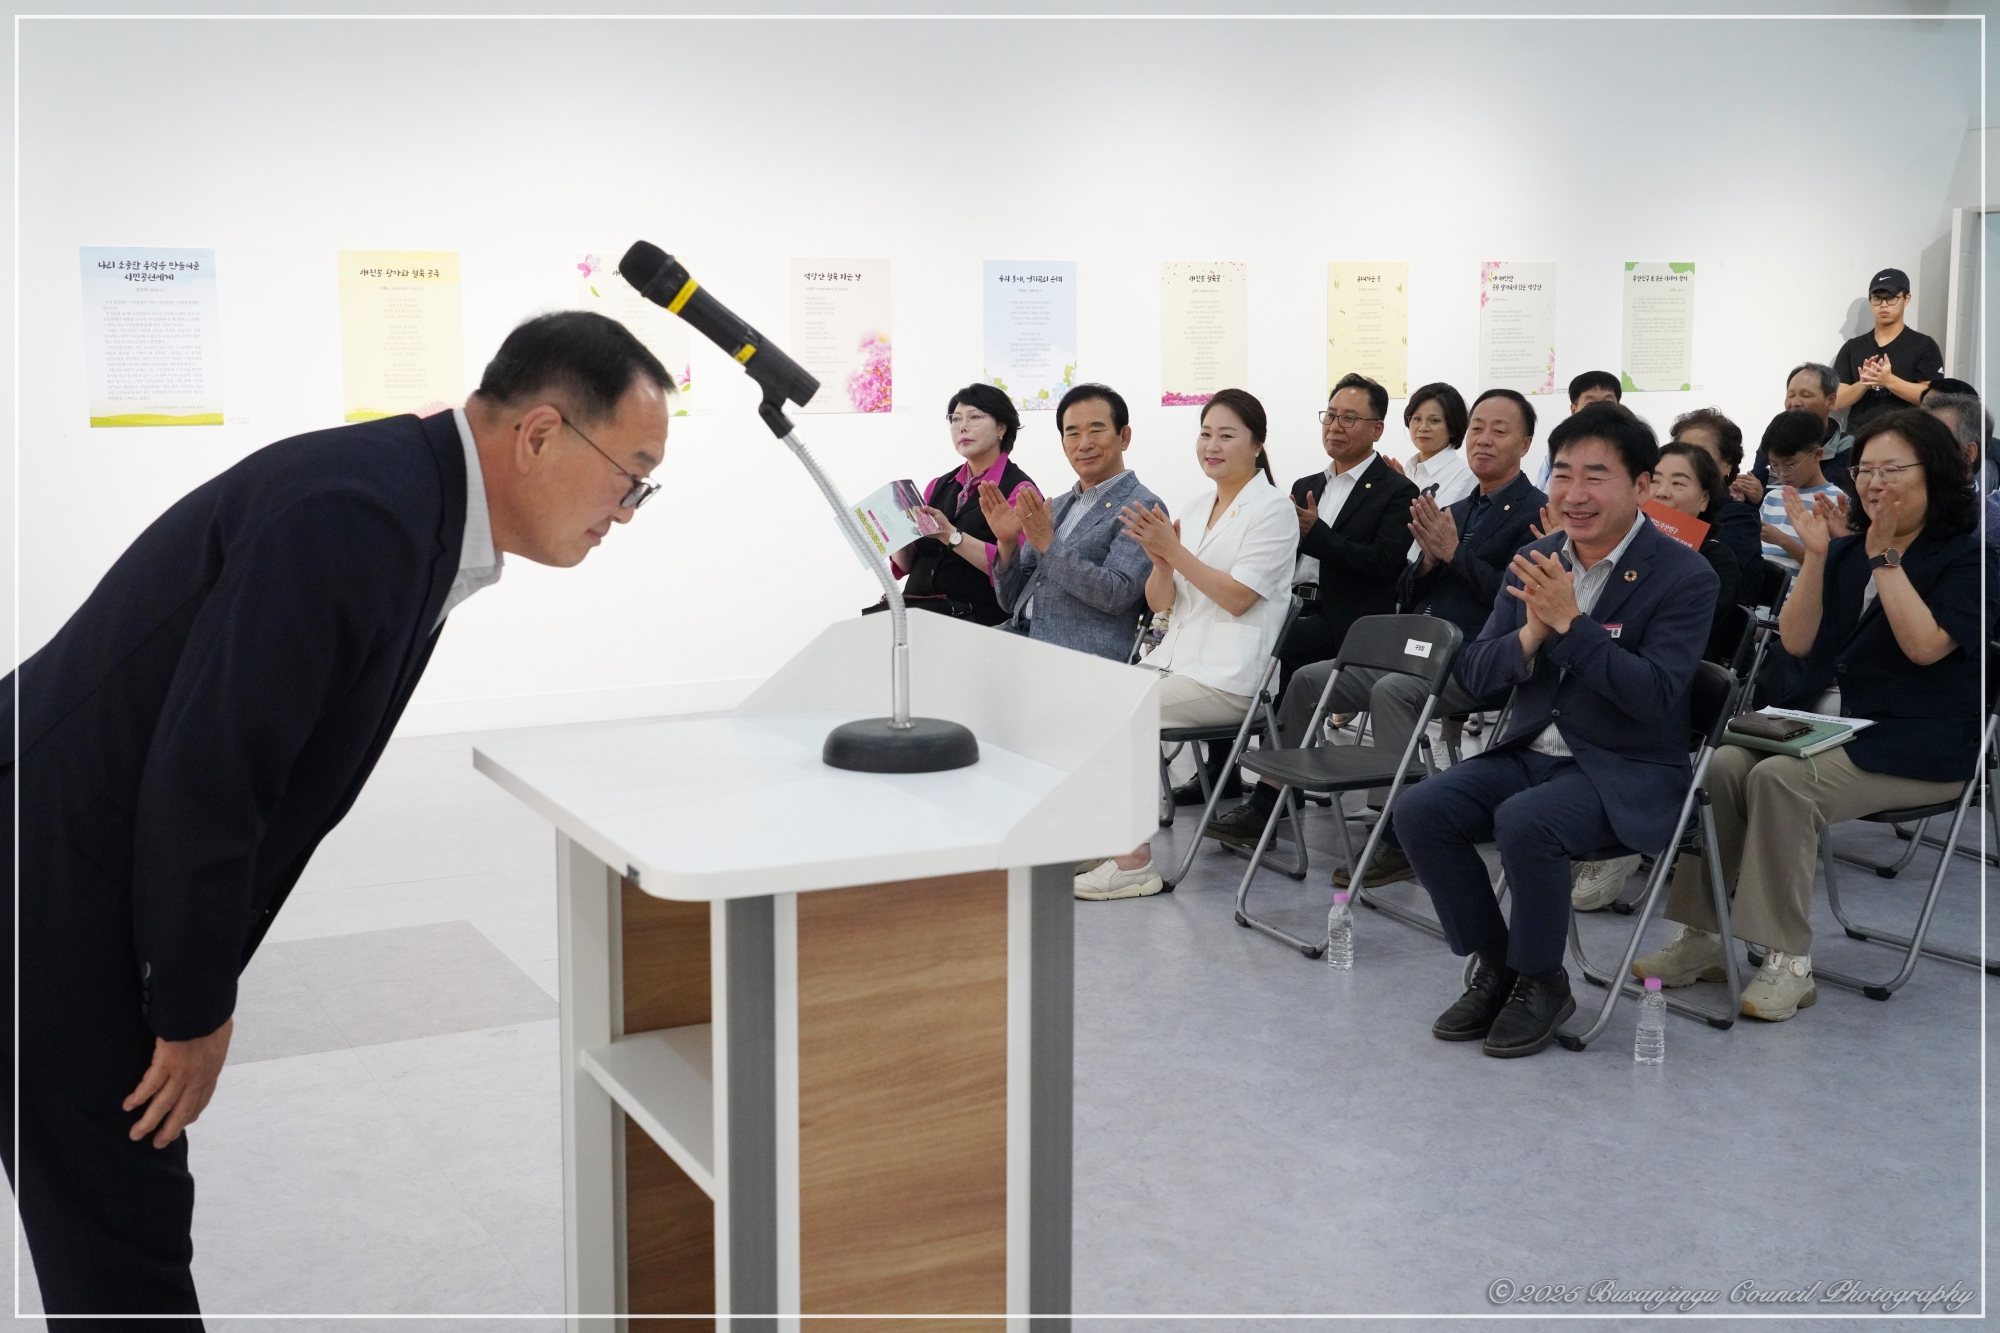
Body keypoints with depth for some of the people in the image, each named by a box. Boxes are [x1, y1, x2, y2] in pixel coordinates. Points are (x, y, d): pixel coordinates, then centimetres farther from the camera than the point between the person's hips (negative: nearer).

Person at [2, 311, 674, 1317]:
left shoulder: (422, 511, 5)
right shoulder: (358, 513, -26)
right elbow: (202, 774, -25)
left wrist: (201, 993, 12)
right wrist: (195, 1010, -13)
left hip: (111, 879, 9)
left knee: (131, 1215, 17)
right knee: (123, 1238, 0)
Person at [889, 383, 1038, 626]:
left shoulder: (1018, 489, -1)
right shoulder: (938, 486, 17)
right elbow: (906, 564, 17)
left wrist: (950, 535, -22)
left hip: (975, 614, -5)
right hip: (915, 604, 5)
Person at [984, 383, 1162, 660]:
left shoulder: (1142, 508, -2)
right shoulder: (1057, 507, 19)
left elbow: (1116, 595, -15)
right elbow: (1011, 601, 17)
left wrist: (1048, 544, -18)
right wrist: (1006, 543, -1)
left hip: (1085, 658, -6)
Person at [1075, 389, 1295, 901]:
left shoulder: (1273, 510, -5)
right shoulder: (1195, 508, 16)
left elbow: (1238, 598, -14)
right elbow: (1160, 604, 13)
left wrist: (1175, 552, -16)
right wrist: (1160, 560, -8)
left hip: (1227, 676, -7)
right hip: (1174, 659, 7)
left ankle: (1134, 860, -12)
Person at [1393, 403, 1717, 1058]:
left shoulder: (1685, 576, -11)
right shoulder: (1535, 561, 6)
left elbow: (1655, 696, -21)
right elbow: (1474, 675, 5)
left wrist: (1570, 622, -24)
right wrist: (1530, 634, -15)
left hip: (1627, 772, -6)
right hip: (1532, 751, 6)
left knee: (1523, 822, -33)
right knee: (1420, 811, -17)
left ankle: (1541, 980, -6)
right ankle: (1495, 966, 3)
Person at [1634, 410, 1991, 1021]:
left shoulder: (1966, 556, -1)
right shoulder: (1847, 551, 14)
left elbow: (1925, 645, -17)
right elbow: (1796, 642, 3)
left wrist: (1885, 556, -15)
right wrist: (1815, 556, -7)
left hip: (1918, 746, -6)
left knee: (1781, 779, -32)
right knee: (1723, 765, -22)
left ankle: (1789, 963, -27)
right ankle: (1700, 938, -17)